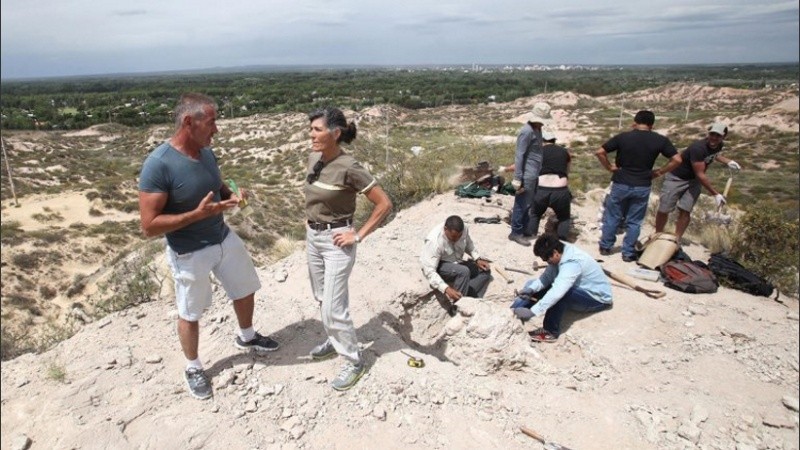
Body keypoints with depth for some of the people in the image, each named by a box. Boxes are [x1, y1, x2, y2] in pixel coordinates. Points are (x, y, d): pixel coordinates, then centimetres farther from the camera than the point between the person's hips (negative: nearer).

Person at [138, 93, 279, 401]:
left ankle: (246, 337, 50)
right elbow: (149, 226, -25)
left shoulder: (206, 152, -5)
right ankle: (193, 368, 39)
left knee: (245, 291, 22)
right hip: (189, 254, -7)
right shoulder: (158, 165, -26)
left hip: (224, 239, 7)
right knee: (190, 314, 14)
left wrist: (231, 196, -8)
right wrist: (197, 214, -31)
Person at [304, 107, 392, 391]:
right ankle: (334, 340, 43)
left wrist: (358, 235, -18)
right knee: (321, 298, 20)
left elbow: (384, 204, -20)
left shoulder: (349, 168, -23)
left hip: (336, 241, -8)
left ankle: (354, 361, 15)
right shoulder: (313, 158, 0)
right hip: (312, 236, 8)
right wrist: (310, 219, 13)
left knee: (333, 307, -4)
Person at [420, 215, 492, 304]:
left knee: (485, 271, -8)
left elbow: (469, 244, 8)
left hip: (455, 263, 7)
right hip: (437, 267, -7)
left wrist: (477, 259, -7)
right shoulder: (434, 241, -33)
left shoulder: (463, 229, -16)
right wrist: (446, 289, -44)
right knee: (464, 271, -33)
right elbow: (429, 271, -34)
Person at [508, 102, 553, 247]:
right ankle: (515, 233, 10)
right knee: (522, 204, 0)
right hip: (527, 175, -9)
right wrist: (517, 179, -21)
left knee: (529, 204, 17)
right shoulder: (527, 131, -18)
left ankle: (525, 229, 30)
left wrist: (539, 172, 17)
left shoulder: (537, 129, 11)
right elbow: (519, 156, -20)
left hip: (534, 174, 9)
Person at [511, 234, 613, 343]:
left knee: (560, 294, -37)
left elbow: (557, 292, -47)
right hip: (579, 290, 9)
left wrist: (532, 312, -50)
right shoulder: (562, 253, -12)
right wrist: (531, 289, -27)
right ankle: (512, 313, -6)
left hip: (598, 298, -9)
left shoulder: (572, 263, -37)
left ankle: (551, 332, -23)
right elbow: (547, 277, -8)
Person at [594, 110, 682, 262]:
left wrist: (609, 167, 0)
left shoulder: (623, 137, -7)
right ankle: (628, 253, 18)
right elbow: (677, 160, -5)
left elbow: (599, 152, -10)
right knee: (634, 221, 12)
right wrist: (658, 172, 3)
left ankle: (605, 247, 25)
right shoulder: (660, 140, -3)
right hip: (642, 187, 1)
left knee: (612, 217, 15)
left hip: (621, 184, -1)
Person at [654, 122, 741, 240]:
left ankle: (676, 241, 7)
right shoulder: (698, 147, -31)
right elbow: (700, 175, -28)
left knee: (685, 211, -3)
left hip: (693, 180, 6)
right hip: (676, 178, -6)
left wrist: (728, 162, 9)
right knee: (663, 210, -1)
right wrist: (716, 194, -24)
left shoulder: (719, 145, -6)